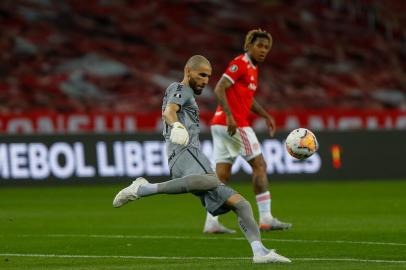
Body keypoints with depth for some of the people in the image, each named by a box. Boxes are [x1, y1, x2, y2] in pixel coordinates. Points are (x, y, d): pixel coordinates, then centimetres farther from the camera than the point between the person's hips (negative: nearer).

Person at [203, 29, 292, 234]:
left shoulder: (252, 67, 19)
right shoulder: (240, 63, -10)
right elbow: (219, 89, -19)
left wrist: (266, 116, 25)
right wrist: (229, 115, -27)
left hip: (220, 125, 9)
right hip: (234, 124, -9)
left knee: (222, 174, 5)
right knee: (259, 165, -4)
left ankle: (211, 222, 1)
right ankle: (265, 218, -4)